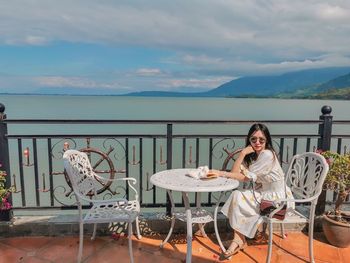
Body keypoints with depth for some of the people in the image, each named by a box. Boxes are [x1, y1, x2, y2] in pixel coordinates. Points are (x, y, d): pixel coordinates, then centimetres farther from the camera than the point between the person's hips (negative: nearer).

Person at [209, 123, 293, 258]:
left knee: (238, 197, -16)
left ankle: (239, 240, 0)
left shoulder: (267, 154, -21)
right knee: (235, 195, -14)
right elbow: (235, 172, -8)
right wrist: (243, 153, -16)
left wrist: (221, 173, -25)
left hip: (276, 197, -8)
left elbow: (246, 177, -24)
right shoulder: (251, 155, 4)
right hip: (262, 193, 8)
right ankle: (239, 240, -10)